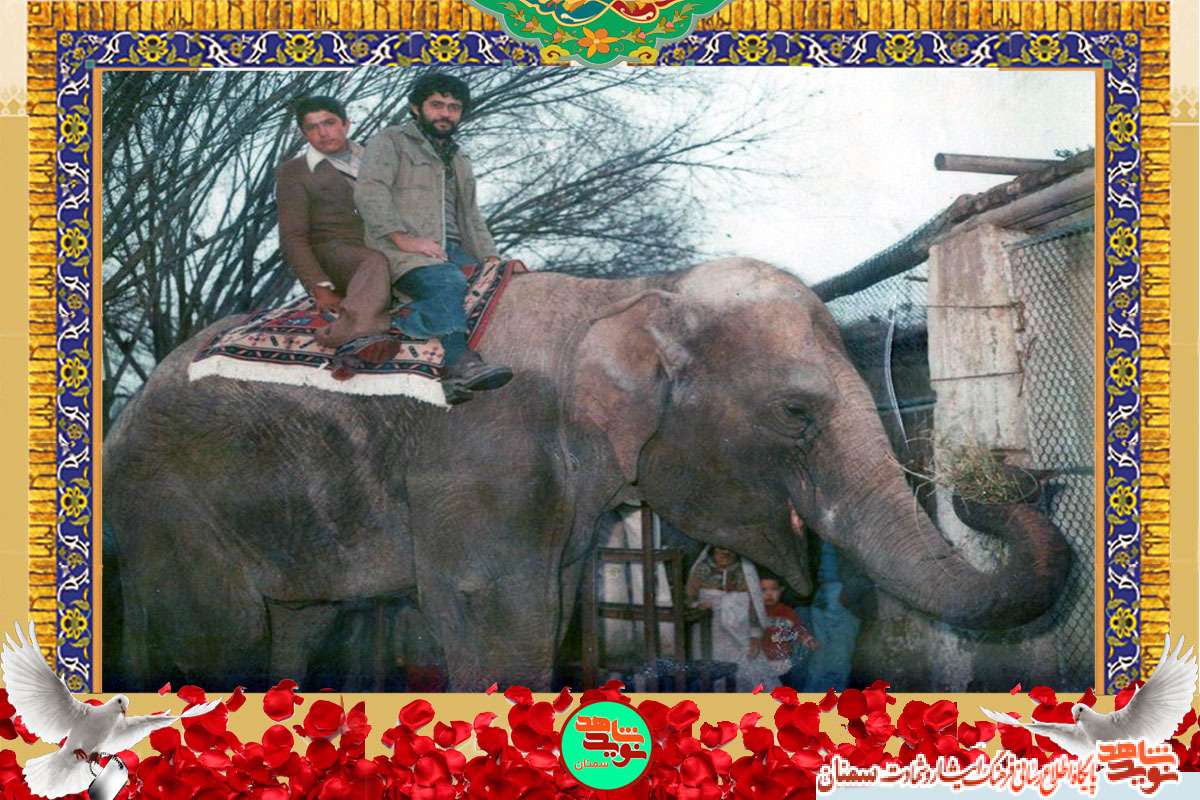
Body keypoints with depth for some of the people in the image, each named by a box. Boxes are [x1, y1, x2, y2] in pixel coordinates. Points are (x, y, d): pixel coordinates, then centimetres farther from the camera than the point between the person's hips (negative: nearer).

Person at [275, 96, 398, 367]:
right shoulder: (292, 172, 13)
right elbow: (292, 238, 2)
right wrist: (319, 288, -15)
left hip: (386, 248, 4)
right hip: (332, 251, -4)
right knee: (375, 262, -40)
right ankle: (358, 333, -68)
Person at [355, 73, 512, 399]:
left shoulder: (458, 160, 32)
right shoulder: (390, 141, 9)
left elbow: (471, 217, 34)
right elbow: (369, 191, -7)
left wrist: (489, 257, 14)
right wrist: (403, 238, -19)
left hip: (452, 250, 7)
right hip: (403, 252, -7)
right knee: (449, 283, -37)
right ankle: (459, 360, -52)